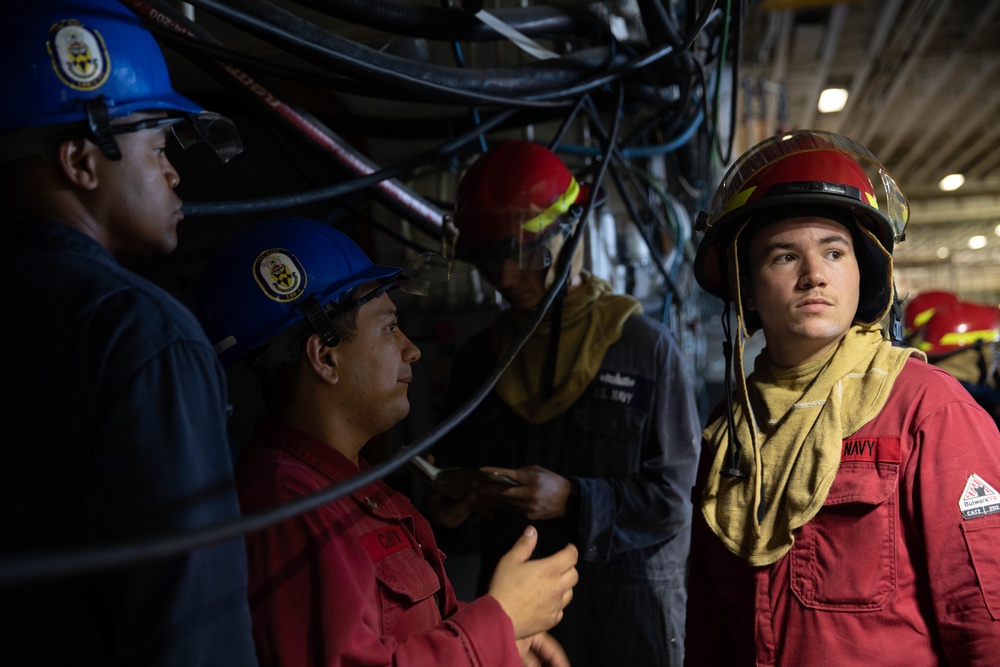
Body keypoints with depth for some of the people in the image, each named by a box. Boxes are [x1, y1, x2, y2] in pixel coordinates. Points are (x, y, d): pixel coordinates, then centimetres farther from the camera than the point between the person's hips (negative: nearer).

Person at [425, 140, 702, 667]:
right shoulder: (477, 358, 5)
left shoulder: (647, 347, -8)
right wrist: (450, 510, -9)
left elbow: (676, 495, -11)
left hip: (626, 617, -3)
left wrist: (573, 500, -22)